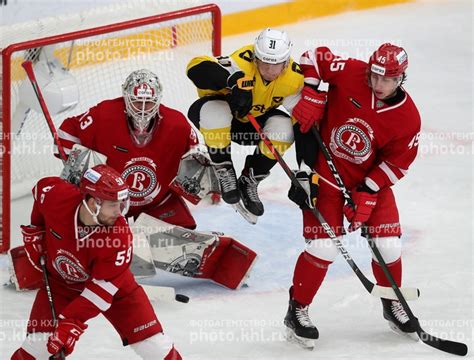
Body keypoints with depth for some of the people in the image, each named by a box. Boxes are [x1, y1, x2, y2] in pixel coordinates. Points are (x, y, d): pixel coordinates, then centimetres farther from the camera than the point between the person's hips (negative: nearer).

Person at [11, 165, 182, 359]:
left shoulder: (119, 236, -33)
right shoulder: (55, 195, -30)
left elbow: (102, 288, -30)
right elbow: (41, 188, -3)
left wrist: (71, 323, -37)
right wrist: (34, 231, 1)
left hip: (110, 282, -1)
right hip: (60, 282, 1)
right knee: (39, 344, -10)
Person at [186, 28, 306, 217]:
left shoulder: (294, 78, -20)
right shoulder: (242, 62, -33)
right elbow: (197, 67, -46)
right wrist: (234, 79, -60)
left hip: (253, 121, 4)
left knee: (284, 127, -25)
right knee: (213, 110, -38)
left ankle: (249, 180, -5)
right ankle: (224, 171, -16)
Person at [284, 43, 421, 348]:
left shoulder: (408, 118, -15)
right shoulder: (351, 74, -20)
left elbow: (397, 163, -8)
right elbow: (315, 57, -7)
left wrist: (367, 194, -15)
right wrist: (310, 95, -17)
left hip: (371, 178, 2)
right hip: (325, 171, -2)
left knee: (389, 246, 0)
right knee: (323, 248, -11)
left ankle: (393, 304, 27)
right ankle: (297, 310, 5)